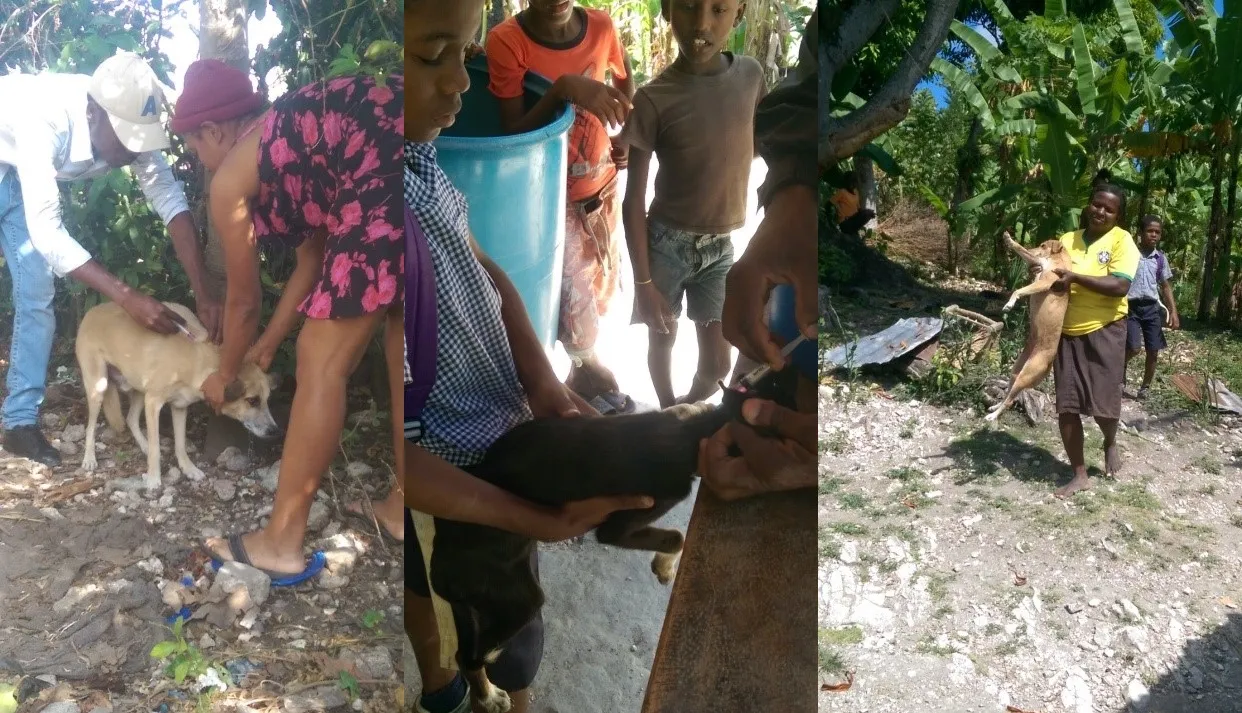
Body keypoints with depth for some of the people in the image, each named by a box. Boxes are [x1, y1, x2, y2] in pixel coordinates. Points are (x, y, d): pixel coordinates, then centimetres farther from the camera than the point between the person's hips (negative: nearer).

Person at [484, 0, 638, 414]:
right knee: (571, 297, -4)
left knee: (601, 286, 17)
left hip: (602, 185, 5)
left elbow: (626, 82, 12)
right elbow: (513, 133, -24)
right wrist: (561, 89, -38)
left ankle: (582, 371, 43)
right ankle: (589, 372, 27)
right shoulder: (506, 40, -22)